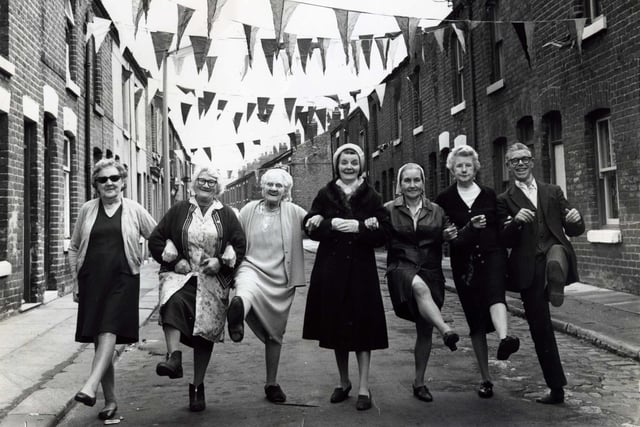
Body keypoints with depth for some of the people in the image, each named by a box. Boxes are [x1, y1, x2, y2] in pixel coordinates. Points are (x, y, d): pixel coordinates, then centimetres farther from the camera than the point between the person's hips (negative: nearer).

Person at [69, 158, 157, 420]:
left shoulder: (135, 211, 5)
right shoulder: (87, 210, 10)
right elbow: (74, 248, 17)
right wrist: (76, 278, 11)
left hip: (123, 279, -2)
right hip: (92, 280, 3)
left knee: (109, 332, -21)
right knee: (99, 339, 3)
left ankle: (90, 387, -31)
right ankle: (110, 400, 12)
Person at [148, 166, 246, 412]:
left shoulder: (226, 214, 8)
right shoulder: (179, 211, 6)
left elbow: (240, 245, 6)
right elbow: (156, 240, 6)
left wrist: (221, 262, -10)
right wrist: (175, 261, -8)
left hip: (213, 280, 1)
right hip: (181, 274, -1)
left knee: (206, 332, 3)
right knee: (174, 302, -36)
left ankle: (197, 387, 17)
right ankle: (173, 357, -43)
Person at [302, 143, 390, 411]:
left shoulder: (371, 196, 4)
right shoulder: (325, 195, 7)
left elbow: (384, 231, -3)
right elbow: (310, 226, -1)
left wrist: (359, 227, -17)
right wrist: (331, 224, -17)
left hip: (361, 269, -2)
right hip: (330, 268, 2)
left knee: (361, 326, -3)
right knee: (335, 326, 8)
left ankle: (364, 387, 4)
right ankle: (344, 382, 24)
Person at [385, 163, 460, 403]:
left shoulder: (436, 211, 10)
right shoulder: (389, 210, 3)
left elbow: (445, 240, 19)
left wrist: (448, 236, -3)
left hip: (431, 272, 3)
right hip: (401, 268, -3)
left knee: (425, 329, 5)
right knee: (420, 286, -40)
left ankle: (419, 382, 20)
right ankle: (446, 330, -47)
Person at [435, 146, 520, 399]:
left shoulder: (489, 195, 11)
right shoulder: (445, 199, 6)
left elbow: (500, 227, 14)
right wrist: (468, 228, -13)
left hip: (492, 255, 0)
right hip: (464, 263, 0)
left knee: (495, 293, -32)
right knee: (475, 320, 4)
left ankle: (504, 339, -57)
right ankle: (486, 378, 14)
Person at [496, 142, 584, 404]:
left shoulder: (553, 192, 17)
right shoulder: (505, 200, 11)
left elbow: (574, 230, 15)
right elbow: (505, 241, 2)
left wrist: (576, 220, -9)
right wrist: (515, 221, -18)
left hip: (554, 250, 0)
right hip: (528, 266, 0)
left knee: (555, 261, -42)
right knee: (539, 328, 3)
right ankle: (556, 388, 15)